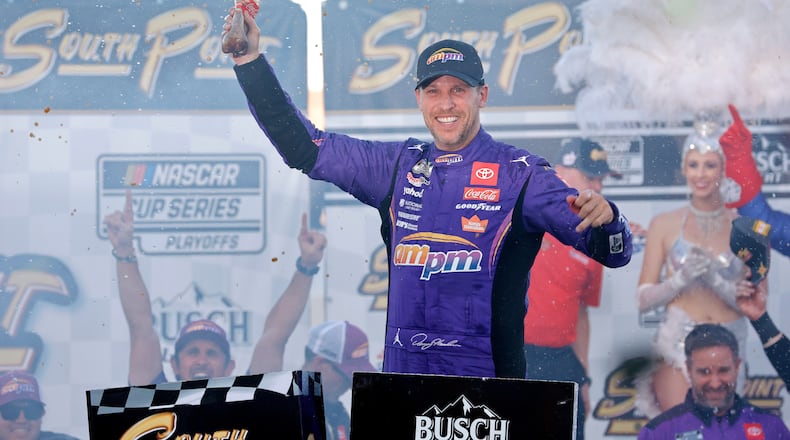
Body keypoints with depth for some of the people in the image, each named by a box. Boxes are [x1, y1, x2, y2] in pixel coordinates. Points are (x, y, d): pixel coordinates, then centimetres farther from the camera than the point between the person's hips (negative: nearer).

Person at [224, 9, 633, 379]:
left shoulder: (521, 175, -1)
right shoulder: (399, 166, 11)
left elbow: (614, 253, -5)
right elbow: (303, 147, 15)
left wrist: (604, 218, -29)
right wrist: (250, 61, 8)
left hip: (486, 380, -4)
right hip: (401, 380, 4)